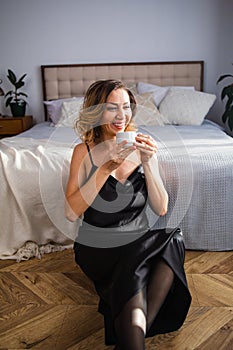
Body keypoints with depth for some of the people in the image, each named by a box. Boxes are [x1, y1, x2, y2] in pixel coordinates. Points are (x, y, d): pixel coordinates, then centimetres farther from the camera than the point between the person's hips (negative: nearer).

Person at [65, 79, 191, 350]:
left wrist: (147, 163, -17)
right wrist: (106, 168, -21)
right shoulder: (84, 152, -3)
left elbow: (161, 209, -3)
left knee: (173, 238, -29)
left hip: (138, 241, 4)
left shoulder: (142, 147, 2)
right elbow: (71, 212, -13)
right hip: (98, 246, -3)